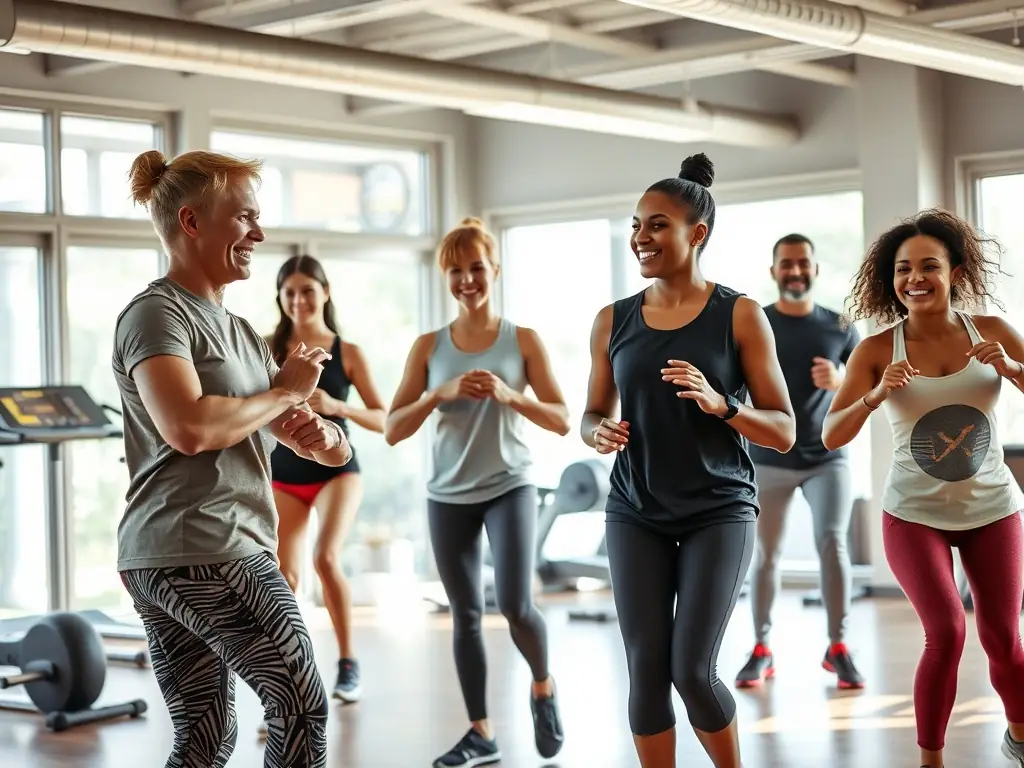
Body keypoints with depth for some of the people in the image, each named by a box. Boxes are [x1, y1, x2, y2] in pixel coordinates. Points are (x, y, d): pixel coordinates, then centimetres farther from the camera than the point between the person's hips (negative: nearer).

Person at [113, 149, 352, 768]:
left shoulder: (241, 333, 21)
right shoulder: (156, 313, -6)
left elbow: (336, 451, 21)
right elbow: (189, 427, -24)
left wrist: (321, 435, -4)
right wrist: (285, 393, -9)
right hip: (201, 548, -9)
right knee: (301, 705, -2)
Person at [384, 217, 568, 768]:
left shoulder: (524, 340, -1)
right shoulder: (429, 346, 2)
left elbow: (562, 422, -3)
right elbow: (392, 431, -1)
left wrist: (510, 396, -19)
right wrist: (440, 394, -17)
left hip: (510, 488, -2)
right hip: (448, 496, 2)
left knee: (515, 605, -15)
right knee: (465, 615, 7)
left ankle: (543, 687, 15)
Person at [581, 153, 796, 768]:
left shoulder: (740, 315, -5)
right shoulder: (613, 321, 5)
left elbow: (785, 431, -4)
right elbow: (592, 416, 14)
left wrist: (720, 404, -22)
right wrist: (600, 433, -9)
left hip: (719, 512, -3)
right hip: (635, 515, 3)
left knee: (693, 671, -8)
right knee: (646, 668, 0)